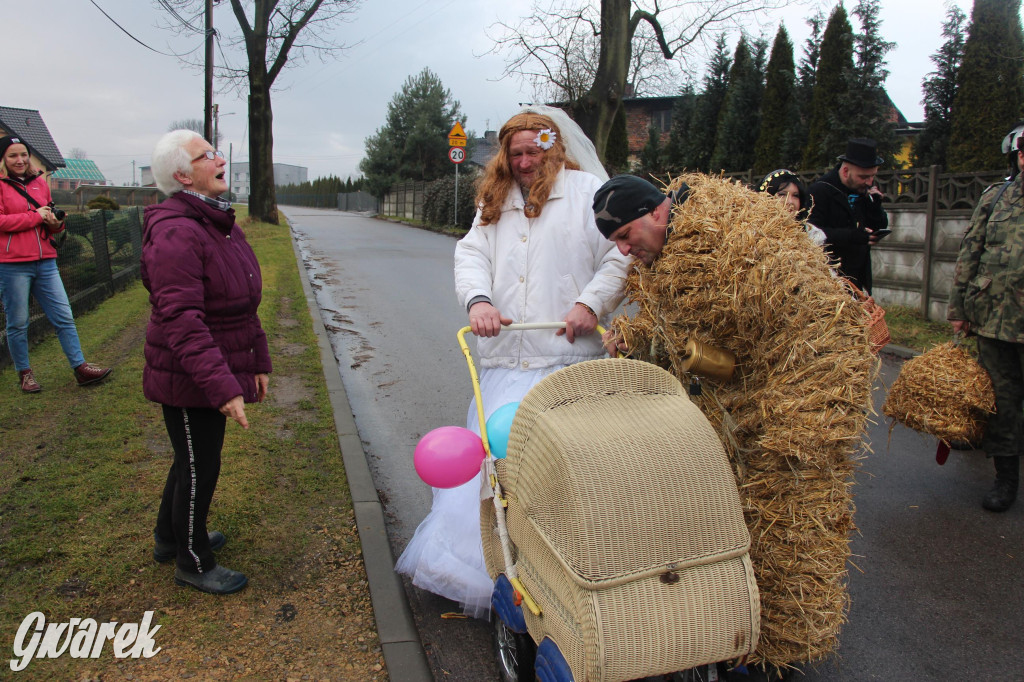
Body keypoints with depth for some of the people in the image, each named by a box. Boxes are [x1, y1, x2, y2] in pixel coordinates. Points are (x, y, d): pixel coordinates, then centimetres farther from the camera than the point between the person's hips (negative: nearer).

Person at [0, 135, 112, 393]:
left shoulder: (39, 182, 14)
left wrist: (55, 223, 0)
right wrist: (35, 216, -12)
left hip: (45, 262, 5)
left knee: (64, 316, 4)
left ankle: (80, 368, 9)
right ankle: (24, 373, 18)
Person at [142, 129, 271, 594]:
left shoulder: (220, 224, 10)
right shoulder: (176, 233, -23)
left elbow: (243, 305, 16)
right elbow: (181, 321, -29)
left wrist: (258, 362, 16)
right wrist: (223, 387, -32)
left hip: (216, 372, 10)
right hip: (188, 381, -10)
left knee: (194, 461, 24)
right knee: (199, 469, 6)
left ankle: (170, 537, 46)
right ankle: (193, 564, 26)